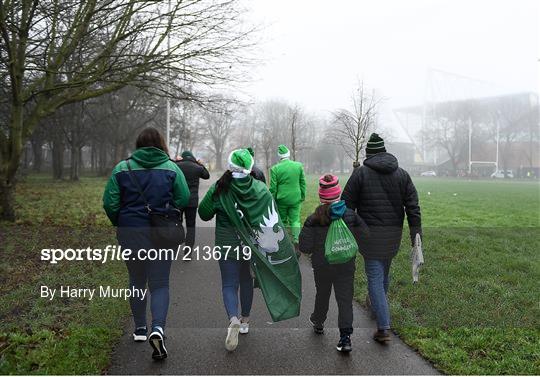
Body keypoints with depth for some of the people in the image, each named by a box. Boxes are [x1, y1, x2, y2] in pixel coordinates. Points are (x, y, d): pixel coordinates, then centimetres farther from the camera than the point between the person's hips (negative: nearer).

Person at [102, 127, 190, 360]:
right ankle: (158, 328, -16)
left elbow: (110, 203, -4)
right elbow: (184, 199, -5)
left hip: (130, 231, 1)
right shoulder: (171, 169, -2)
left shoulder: (122, 169, -1)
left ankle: (140, 328, 28)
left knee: (137, 281, 18)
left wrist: (120, 223, 12)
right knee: (160, 283, 4)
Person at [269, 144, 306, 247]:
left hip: (281, 199, -1)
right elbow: (303, 183, 6)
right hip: (295, 199, 1)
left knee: (282, 220, 13)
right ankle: (296, 240, -1)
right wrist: (303, 196, 16)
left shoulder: (275, 168, -10)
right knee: (295, 220, 9)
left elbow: (273, 187, -7)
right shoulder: (299, 166, -2)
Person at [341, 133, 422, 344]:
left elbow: (347, 205, -6)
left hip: (370, 234, -4)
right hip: (394, 233, 4)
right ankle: (378, 306, 47)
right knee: (384, 271, 24)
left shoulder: (361, 173, -5)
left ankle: (384, 328, -7)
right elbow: (413, 206, 2)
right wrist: (416, 234, 4)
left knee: (374, 277, -2)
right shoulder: (402, 174, 5)